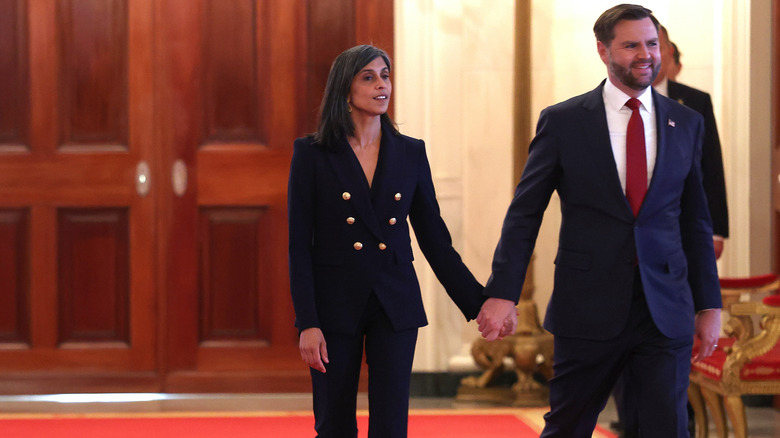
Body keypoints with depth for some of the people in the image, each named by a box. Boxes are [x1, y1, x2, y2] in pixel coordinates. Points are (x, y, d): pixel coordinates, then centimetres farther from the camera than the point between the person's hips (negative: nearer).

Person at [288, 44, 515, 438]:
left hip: (395, 304, 2)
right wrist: (307, 323, -12)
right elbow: (299, 245, -4)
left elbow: (434, 239, 8)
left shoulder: (410, 153, 7)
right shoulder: (312, 154, -2)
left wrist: (479, 303, 2)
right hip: (334, 303, -2)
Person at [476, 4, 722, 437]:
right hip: (588, 310, -1)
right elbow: (524, 214, 0)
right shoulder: (562, 122, 0)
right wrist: (502, 293, -8)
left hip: (666, 312, 2)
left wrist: (709, 304, 9)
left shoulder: (686, 123, 8)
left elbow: (695, 222, 12)